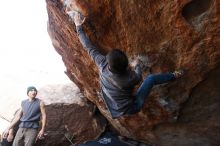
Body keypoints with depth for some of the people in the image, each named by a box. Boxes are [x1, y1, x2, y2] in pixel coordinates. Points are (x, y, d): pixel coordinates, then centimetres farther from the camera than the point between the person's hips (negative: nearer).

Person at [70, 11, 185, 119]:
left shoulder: (102, 64, -28)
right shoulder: (130, 78, -36)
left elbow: (89, 48, -14)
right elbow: (139, 77, -9)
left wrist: (78, 26, -2)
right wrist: (137, 65, 12)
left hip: (114, 109, 4)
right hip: (130, 108, -4)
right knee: (151, 78, 2)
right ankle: (174, 76, 29)